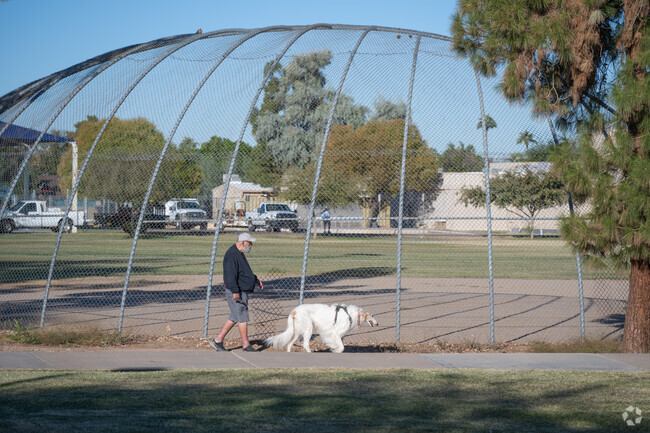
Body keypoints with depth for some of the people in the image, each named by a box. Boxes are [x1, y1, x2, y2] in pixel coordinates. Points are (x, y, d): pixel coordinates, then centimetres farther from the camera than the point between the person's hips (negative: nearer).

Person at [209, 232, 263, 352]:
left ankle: (217, 340, 15)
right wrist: (235, 291, -26)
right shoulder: (232, 254, -17)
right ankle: (246, 345, 2)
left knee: (234, 318, 12)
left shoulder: (240, 254, 17)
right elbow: (230, 275, -23)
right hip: (236, 293, -11)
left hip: (242, 292, 11)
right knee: (242, 318, -5)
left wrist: (255, 280, 24)